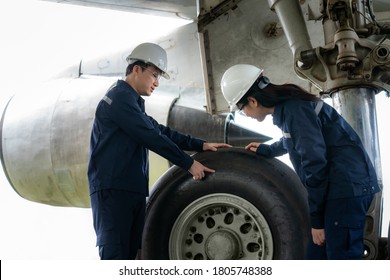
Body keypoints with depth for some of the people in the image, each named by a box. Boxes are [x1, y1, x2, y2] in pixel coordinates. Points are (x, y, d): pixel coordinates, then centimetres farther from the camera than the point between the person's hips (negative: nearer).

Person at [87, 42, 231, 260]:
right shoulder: (120, 97, -10)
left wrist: (200, 145, 10)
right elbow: (151, 137, -17)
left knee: (131, 251, 9)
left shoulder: (132, 101, 23)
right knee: (115, 253, -12)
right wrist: (188, 163, -14)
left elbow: (160, 131, 20)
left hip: (132, 189, 10)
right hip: (113, 189, -10)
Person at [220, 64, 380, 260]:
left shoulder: (294, 109, -17)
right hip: (337, 186, 10)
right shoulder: (287, 106, 13)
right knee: (315, 255, 13)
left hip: (348, 185, -10)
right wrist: (266, 151, 49)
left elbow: (314, 161, -21)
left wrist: (316, 218, -15)